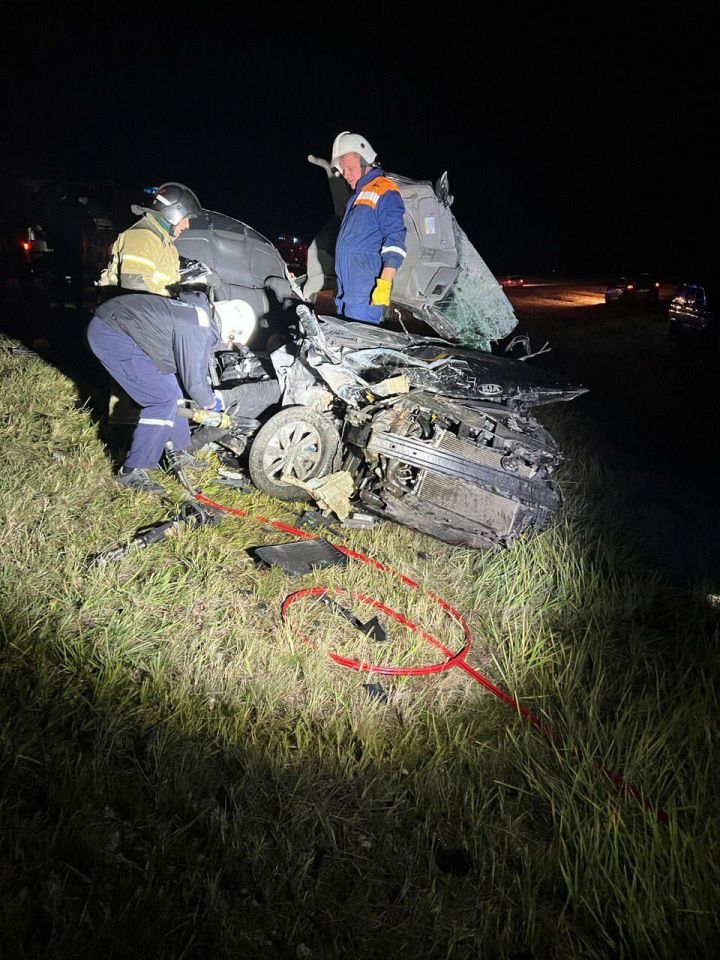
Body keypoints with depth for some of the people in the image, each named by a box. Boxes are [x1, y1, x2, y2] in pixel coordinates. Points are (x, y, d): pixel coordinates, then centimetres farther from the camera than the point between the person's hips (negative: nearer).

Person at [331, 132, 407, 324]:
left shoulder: (384, 191, -4)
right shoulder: (357, 196, 24)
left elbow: (395, 240, -14)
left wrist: (385, 282, -24)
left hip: (366, 291, -9)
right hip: (346, 290, 9)